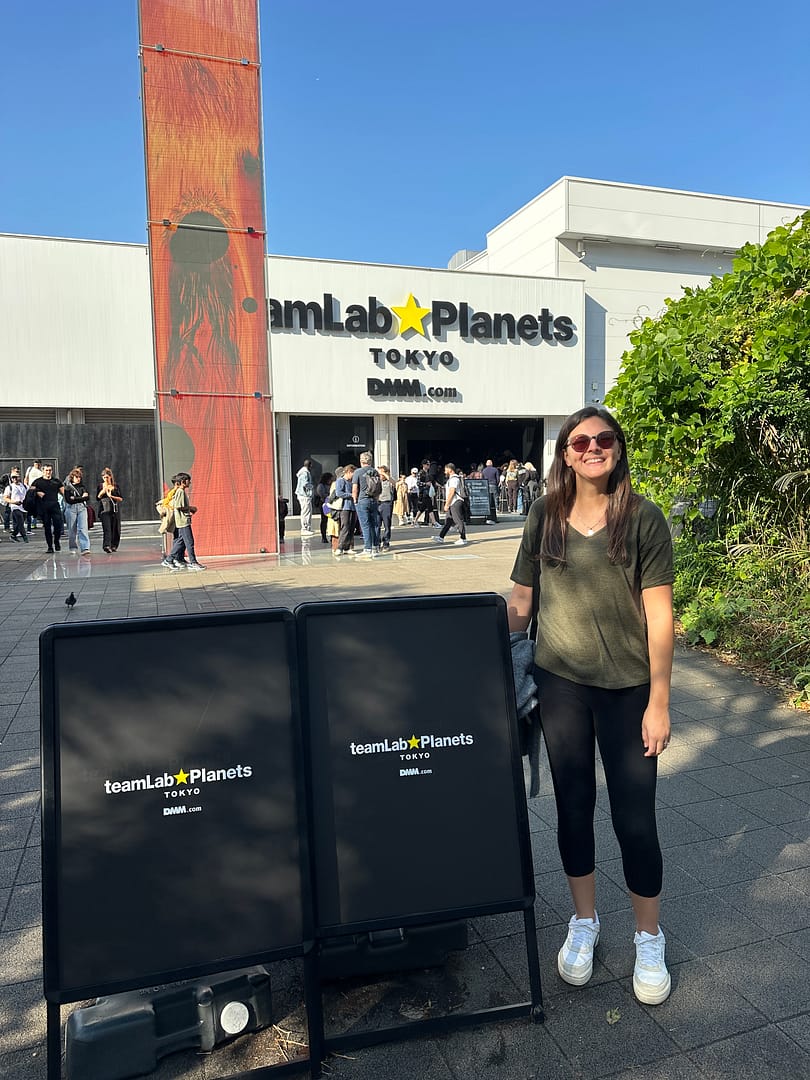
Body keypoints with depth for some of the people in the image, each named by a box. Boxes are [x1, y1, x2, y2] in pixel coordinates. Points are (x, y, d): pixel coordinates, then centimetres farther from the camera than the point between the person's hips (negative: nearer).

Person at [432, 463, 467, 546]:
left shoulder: (454, 479, -14)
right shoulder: (452, 479, 20)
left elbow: (451, 493, -19)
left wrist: (446, 504, -18)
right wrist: (447, 504, 21)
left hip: (456, 503, -11)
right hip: (452, 504, 11)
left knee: (459, 521, -6)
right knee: (448, 521, 10)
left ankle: (463, 539, -1)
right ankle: (441, 538, 11)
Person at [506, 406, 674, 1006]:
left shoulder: (643, 518, -7)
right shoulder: (545, 515, 1)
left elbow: (659, 613, -7)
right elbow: (522, 600, 5)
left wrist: (659, 702, -8)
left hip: (627, 686, -2)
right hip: (560, 681, 2)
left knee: (635, 816, 5)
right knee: (573, 804, 14)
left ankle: (649, 939, 31)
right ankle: (584, 922, 38)